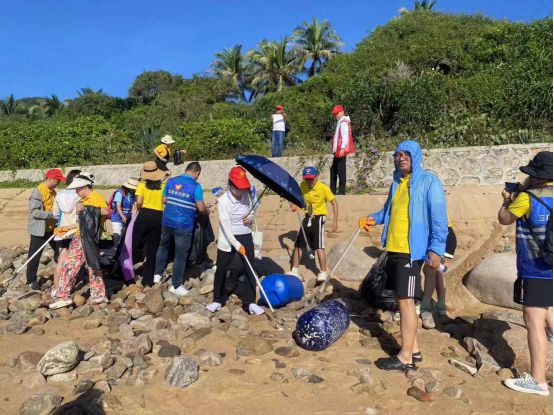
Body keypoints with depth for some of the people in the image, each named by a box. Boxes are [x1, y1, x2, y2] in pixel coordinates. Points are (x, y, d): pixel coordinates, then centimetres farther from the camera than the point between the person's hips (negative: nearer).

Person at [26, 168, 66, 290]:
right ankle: (31, 280, 18)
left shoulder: (52, 191, 7)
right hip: (39, 229, -7)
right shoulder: (37, 191, -18)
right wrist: (52, 214, -26)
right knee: (35, 256, 4)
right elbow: (34, 212, -23)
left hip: (52, 228, 7)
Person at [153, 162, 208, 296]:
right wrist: (207, 212, 9)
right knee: (180, 255, 6)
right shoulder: (195, 186, -12)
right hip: (184, 225, -5)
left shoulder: (171, 181, 3)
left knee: (163, 246, 28)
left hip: (167, 222, 5)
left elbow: (163, 200, 10)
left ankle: (157, 274, 33)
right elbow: (201, 208, -13)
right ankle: (176, 285, 15)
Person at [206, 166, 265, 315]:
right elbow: (226, 226, -21)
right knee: (221, 270, 9)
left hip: (246, 237, 4)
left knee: (250, 269, 1)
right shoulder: (223, 201, -17)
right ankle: (218, 299, 29)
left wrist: (251, 217, -9)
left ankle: (250, 303, 8)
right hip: (228, 239, -3)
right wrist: (237, 245, -27)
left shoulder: (247, 195, -3)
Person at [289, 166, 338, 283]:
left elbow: (334, 203, -10)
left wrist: (335, 221, -14)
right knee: (297, 245, 9)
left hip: (319, 218, -5)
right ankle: (294, 271, 23)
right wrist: (293, 204, -12)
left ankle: (323, 273, 3)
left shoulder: (324, 188, -16)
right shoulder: (302, 186, -4)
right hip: (307, 217, 6)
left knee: (319, 247, -10)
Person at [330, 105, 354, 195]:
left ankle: (342, 190, -4)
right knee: (334, 169, 14)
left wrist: (342, 148, -25)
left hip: (341, 150, -11)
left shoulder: (344, 122, -10)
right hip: (337, 150, 11)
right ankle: (333, 190, 21)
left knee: (341, 170, -8)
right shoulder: (340, 122, 20)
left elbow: (345, 136, -19)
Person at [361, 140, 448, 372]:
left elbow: (439, 218, -12)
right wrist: (374, 218, 10)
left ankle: (405, 358, 5)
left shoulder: (429, 181, -7)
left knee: (406, 301, -5)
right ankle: (413, 349, 27)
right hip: (393, 249, 8)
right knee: (401, 299, 13)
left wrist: (436, 249, -19)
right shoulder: (397, 182, 16)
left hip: (412, 251, -8)